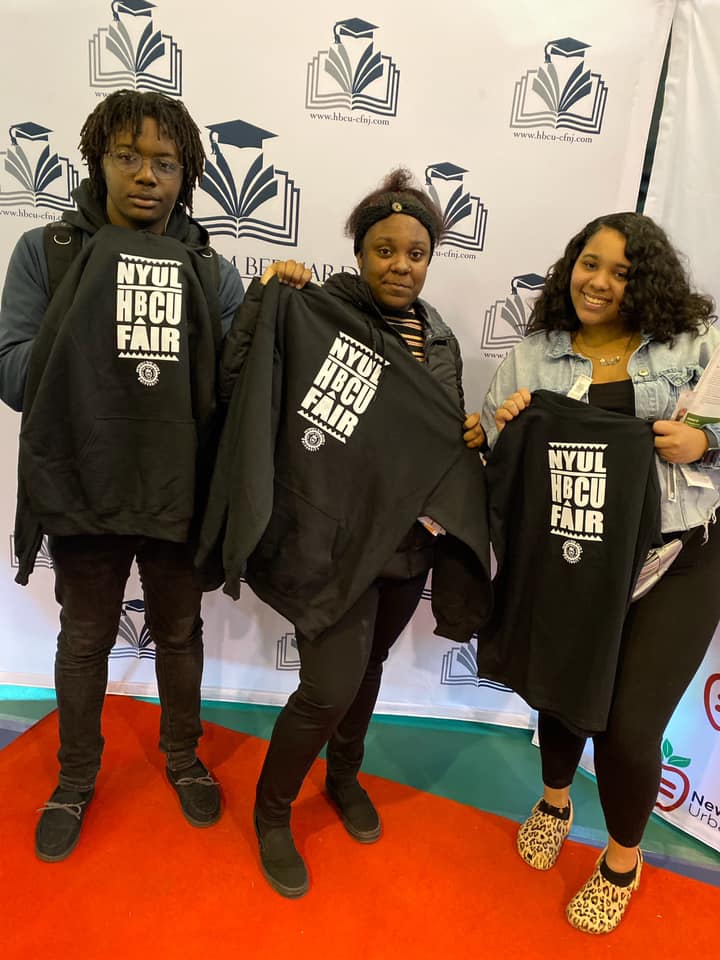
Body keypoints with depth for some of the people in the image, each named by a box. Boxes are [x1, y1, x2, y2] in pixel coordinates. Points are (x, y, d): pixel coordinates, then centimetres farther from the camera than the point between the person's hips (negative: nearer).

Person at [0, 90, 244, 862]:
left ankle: (182, 757, 44)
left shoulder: (212, 271, 0)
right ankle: (76, 778, 42)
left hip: (180, 492, 1)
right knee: (84, 640, 17)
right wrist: (91, 314, -20)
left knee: (180, 633, 18)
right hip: (84, 489, -1)